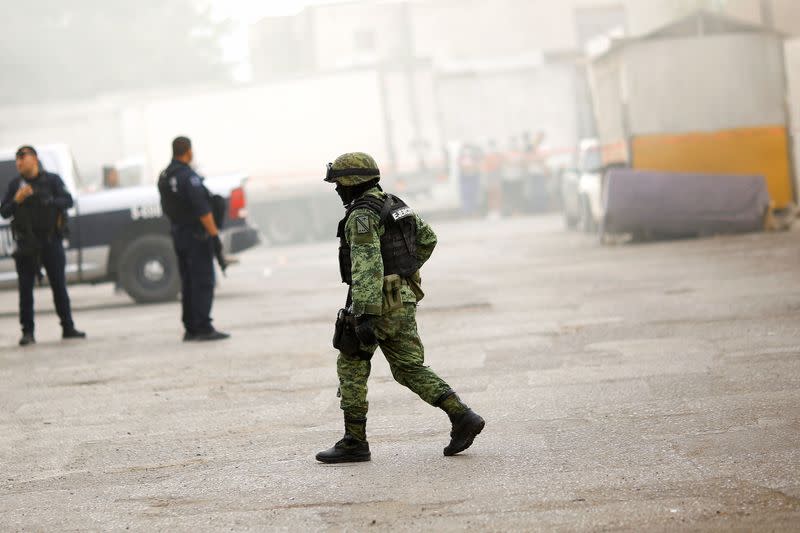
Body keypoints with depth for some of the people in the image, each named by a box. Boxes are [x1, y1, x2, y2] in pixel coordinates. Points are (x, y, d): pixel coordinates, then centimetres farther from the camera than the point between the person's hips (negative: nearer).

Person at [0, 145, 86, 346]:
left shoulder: (52, 179, 4)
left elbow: (68, 201, -6)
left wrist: (46, 201, -19)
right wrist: (17, 200, -13)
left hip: (51, 240, -1)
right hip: (26, 244, 1)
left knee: (59, 285, 3)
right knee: (25, 288, -1)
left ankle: (68, 327, 11)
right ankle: (27, 331, 2)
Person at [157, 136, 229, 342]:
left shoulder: (164, 177, 10)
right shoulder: (188, 176, -17)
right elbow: (202, 209, -21)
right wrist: (214, 235, -19)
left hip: (178, 234, 9)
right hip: (196, 235, -9)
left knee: (188, 283, 11)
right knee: (203, 282, -7)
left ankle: (190, 328, 12)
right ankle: (204, 328, -10)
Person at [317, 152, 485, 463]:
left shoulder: (361, 216, -17)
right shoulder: (394, 205, 13)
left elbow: (366, 268, -27)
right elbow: (427, 238, 25)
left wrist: (364, 315, -31)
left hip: (379, 303, -9)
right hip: (404, 300, 9)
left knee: (351, 368, 4)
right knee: (409, 368, 10)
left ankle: (354, 443, 8)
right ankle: (462, 417, -1)